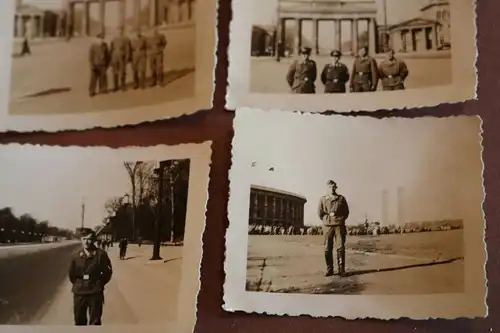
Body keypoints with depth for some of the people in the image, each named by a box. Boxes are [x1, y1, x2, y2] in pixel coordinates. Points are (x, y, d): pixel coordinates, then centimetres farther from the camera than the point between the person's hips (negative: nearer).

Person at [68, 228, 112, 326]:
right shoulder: (76, 256, 1)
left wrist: (98, 284, 2)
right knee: (79, 321, 12)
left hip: (95, 293, -3)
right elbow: (71, 274, 12)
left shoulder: (101, 254, -7)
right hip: (79, 293, 3)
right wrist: (79, 284, 9)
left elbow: (107, 272, 0)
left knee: (95, 323, 2)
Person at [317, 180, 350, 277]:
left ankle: (341, 269, -3)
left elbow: (346, 212, 11)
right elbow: (320, 213, 8)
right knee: (328, 249, 1)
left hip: (339, 225, 0)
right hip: (327, 226, 1)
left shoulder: (341, 198, 10)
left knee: (340, 247, -6)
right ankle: (329, 269, 6)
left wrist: (340, 220, 2)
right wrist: (329, 215, 0)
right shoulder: (323, 199, 10)